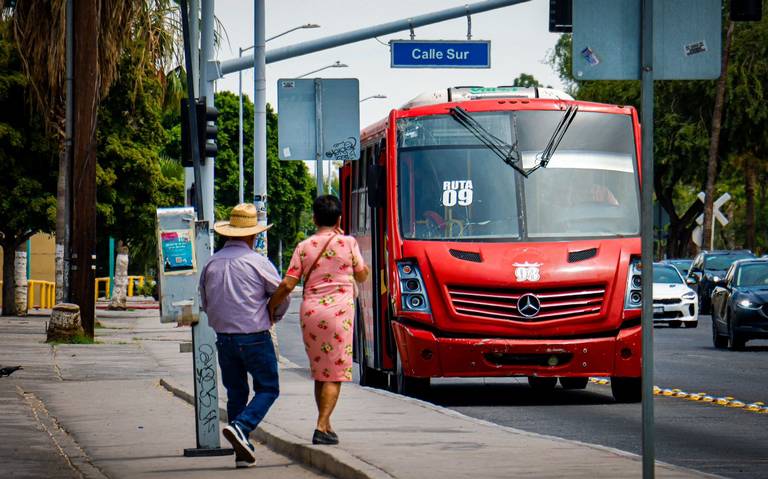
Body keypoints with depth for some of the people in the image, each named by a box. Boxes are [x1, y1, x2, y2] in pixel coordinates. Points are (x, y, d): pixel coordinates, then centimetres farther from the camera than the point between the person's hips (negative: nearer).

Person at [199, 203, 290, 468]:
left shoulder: (212, 263, 4)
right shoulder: (257, 262, -10)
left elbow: (205, 303, 14)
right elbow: (282, 295, -1)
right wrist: (273, 316, 19)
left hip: (223, 337, 5)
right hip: (254, 337, -5)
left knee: (235, 393, 13)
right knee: (268, 389, 6)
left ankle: (243, 452, 11)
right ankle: (240, 427, -17)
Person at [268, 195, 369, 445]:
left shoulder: (304, 247, 5)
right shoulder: (347, 243, 0)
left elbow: (287, 285, -1)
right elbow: (362, 275, 14)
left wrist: (270, 307, 13)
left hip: (310, 312, 3)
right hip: (338, 312, -3)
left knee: (319, 373, 15)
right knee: (334, 373, -2)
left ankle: (326, 425, 20)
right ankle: (322, 427, -13)